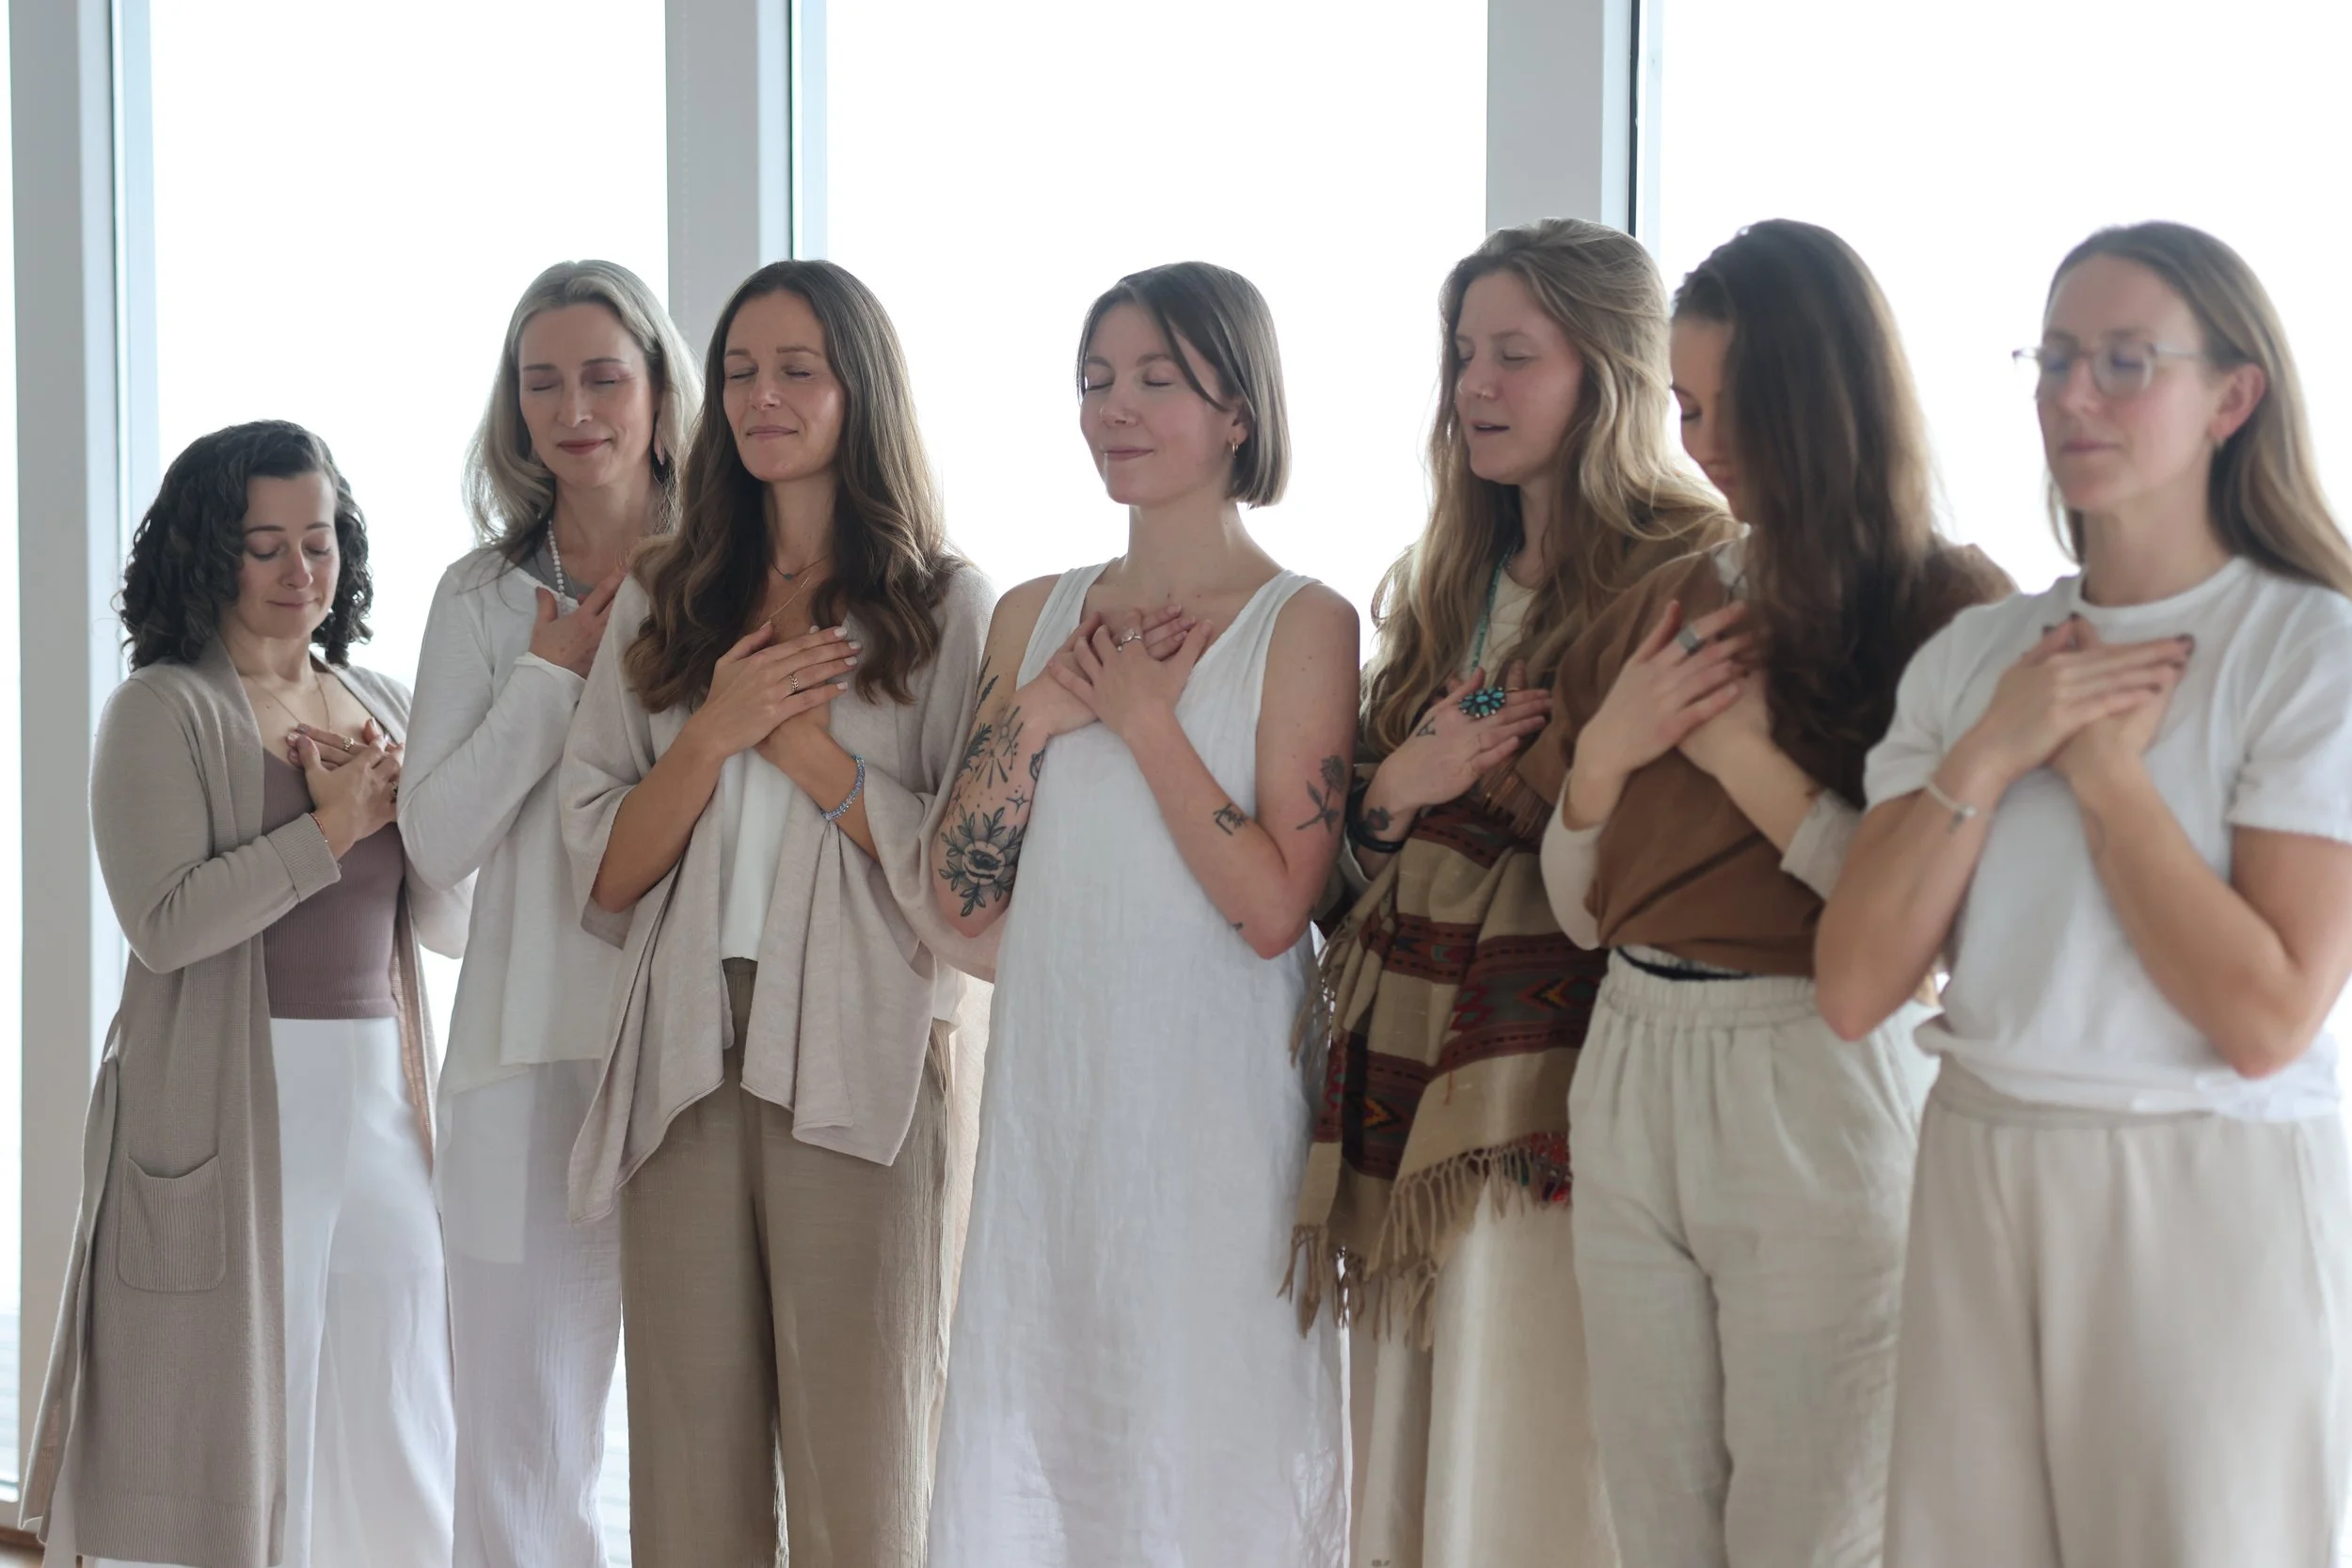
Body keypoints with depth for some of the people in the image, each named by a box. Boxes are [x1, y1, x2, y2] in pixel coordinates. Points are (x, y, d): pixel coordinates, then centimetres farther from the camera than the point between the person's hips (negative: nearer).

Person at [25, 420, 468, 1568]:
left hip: (379, 1098, 5)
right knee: (225, 1421, -1)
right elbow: (166, 923, -16)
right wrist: (332, 828, -13)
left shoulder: (383, 708, 14)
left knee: (387, 1436, 7)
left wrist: (408, 808, -4)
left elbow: (454, 925, 13)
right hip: (229, 1107, -5)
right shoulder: (164, 710, -3)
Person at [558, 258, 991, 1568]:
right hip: (686, 1067, 3)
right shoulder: (663, 606, 15)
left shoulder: (948, 607, 5)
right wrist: (716, 732, -6)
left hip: (865, 1076, -3)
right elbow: (605, 873, 9)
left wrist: (802, 742, -8)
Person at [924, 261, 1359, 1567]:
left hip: (1218, 1108, -5)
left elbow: (1272, 907, -14)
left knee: (1216, 1453, 2)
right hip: (1049, 1100, 5)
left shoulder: (1302, 624, -5)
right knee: (1029, 1444, 9)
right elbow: (963, 895, 6)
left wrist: (1141, 714, -11)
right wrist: (1041, 712, -6)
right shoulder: (1037, 617, 10)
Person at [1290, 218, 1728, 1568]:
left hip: (1552, 1091, -7)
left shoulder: (1690, 574, -7)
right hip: (1408, 1065, 7)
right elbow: (1351, 843, 19)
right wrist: (1398, 787, 0)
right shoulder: (1444, 583, 17)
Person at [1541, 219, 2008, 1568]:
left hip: (1817, 1093, -5)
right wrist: (1602, 756, -5)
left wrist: (1746, 757, -16)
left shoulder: (1949, 607, -7)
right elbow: (1581, 913, 13)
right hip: (1631, 1076, 6)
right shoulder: (1667, 604, 10)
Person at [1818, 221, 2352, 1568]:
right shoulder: (1974, 655, 6)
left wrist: (2104, 768, -13)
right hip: (1978, 1170, 4)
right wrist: (1988, 753, -11)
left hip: (2214, 1192, -4)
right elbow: (1856, 988, -2)